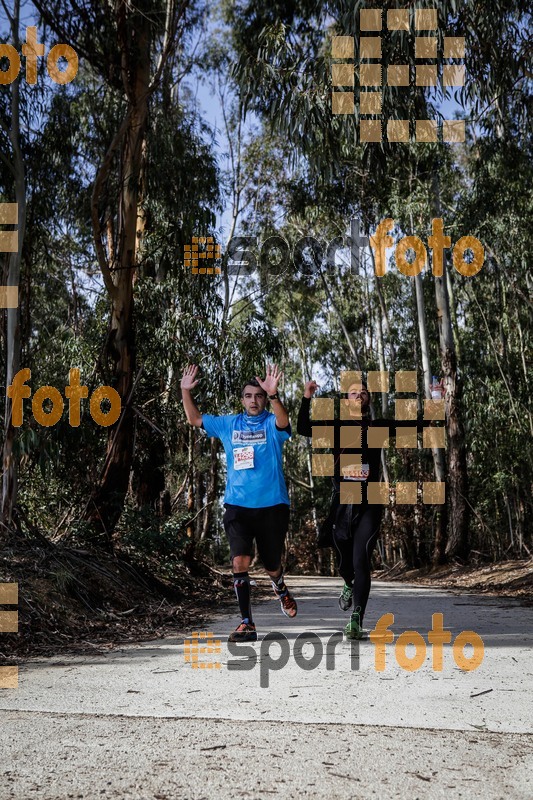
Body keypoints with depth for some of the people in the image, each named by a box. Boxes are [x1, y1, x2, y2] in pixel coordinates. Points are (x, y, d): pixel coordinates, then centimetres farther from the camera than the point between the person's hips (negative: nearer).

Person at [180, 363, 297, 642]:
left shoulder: (272, 423, -1)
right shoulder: (228, 424, 9)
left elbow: (283, 421, -25)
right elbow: (195, 419, 13)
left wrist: (273, 394, -43)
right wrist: (186, 391, -3)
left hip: (272, 505, -2)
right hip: (238, 506, 2)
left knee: (272, 565, 11)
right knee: (240, 562, -13)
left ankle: (281, 590, 47)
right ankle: (246, 624, -6)